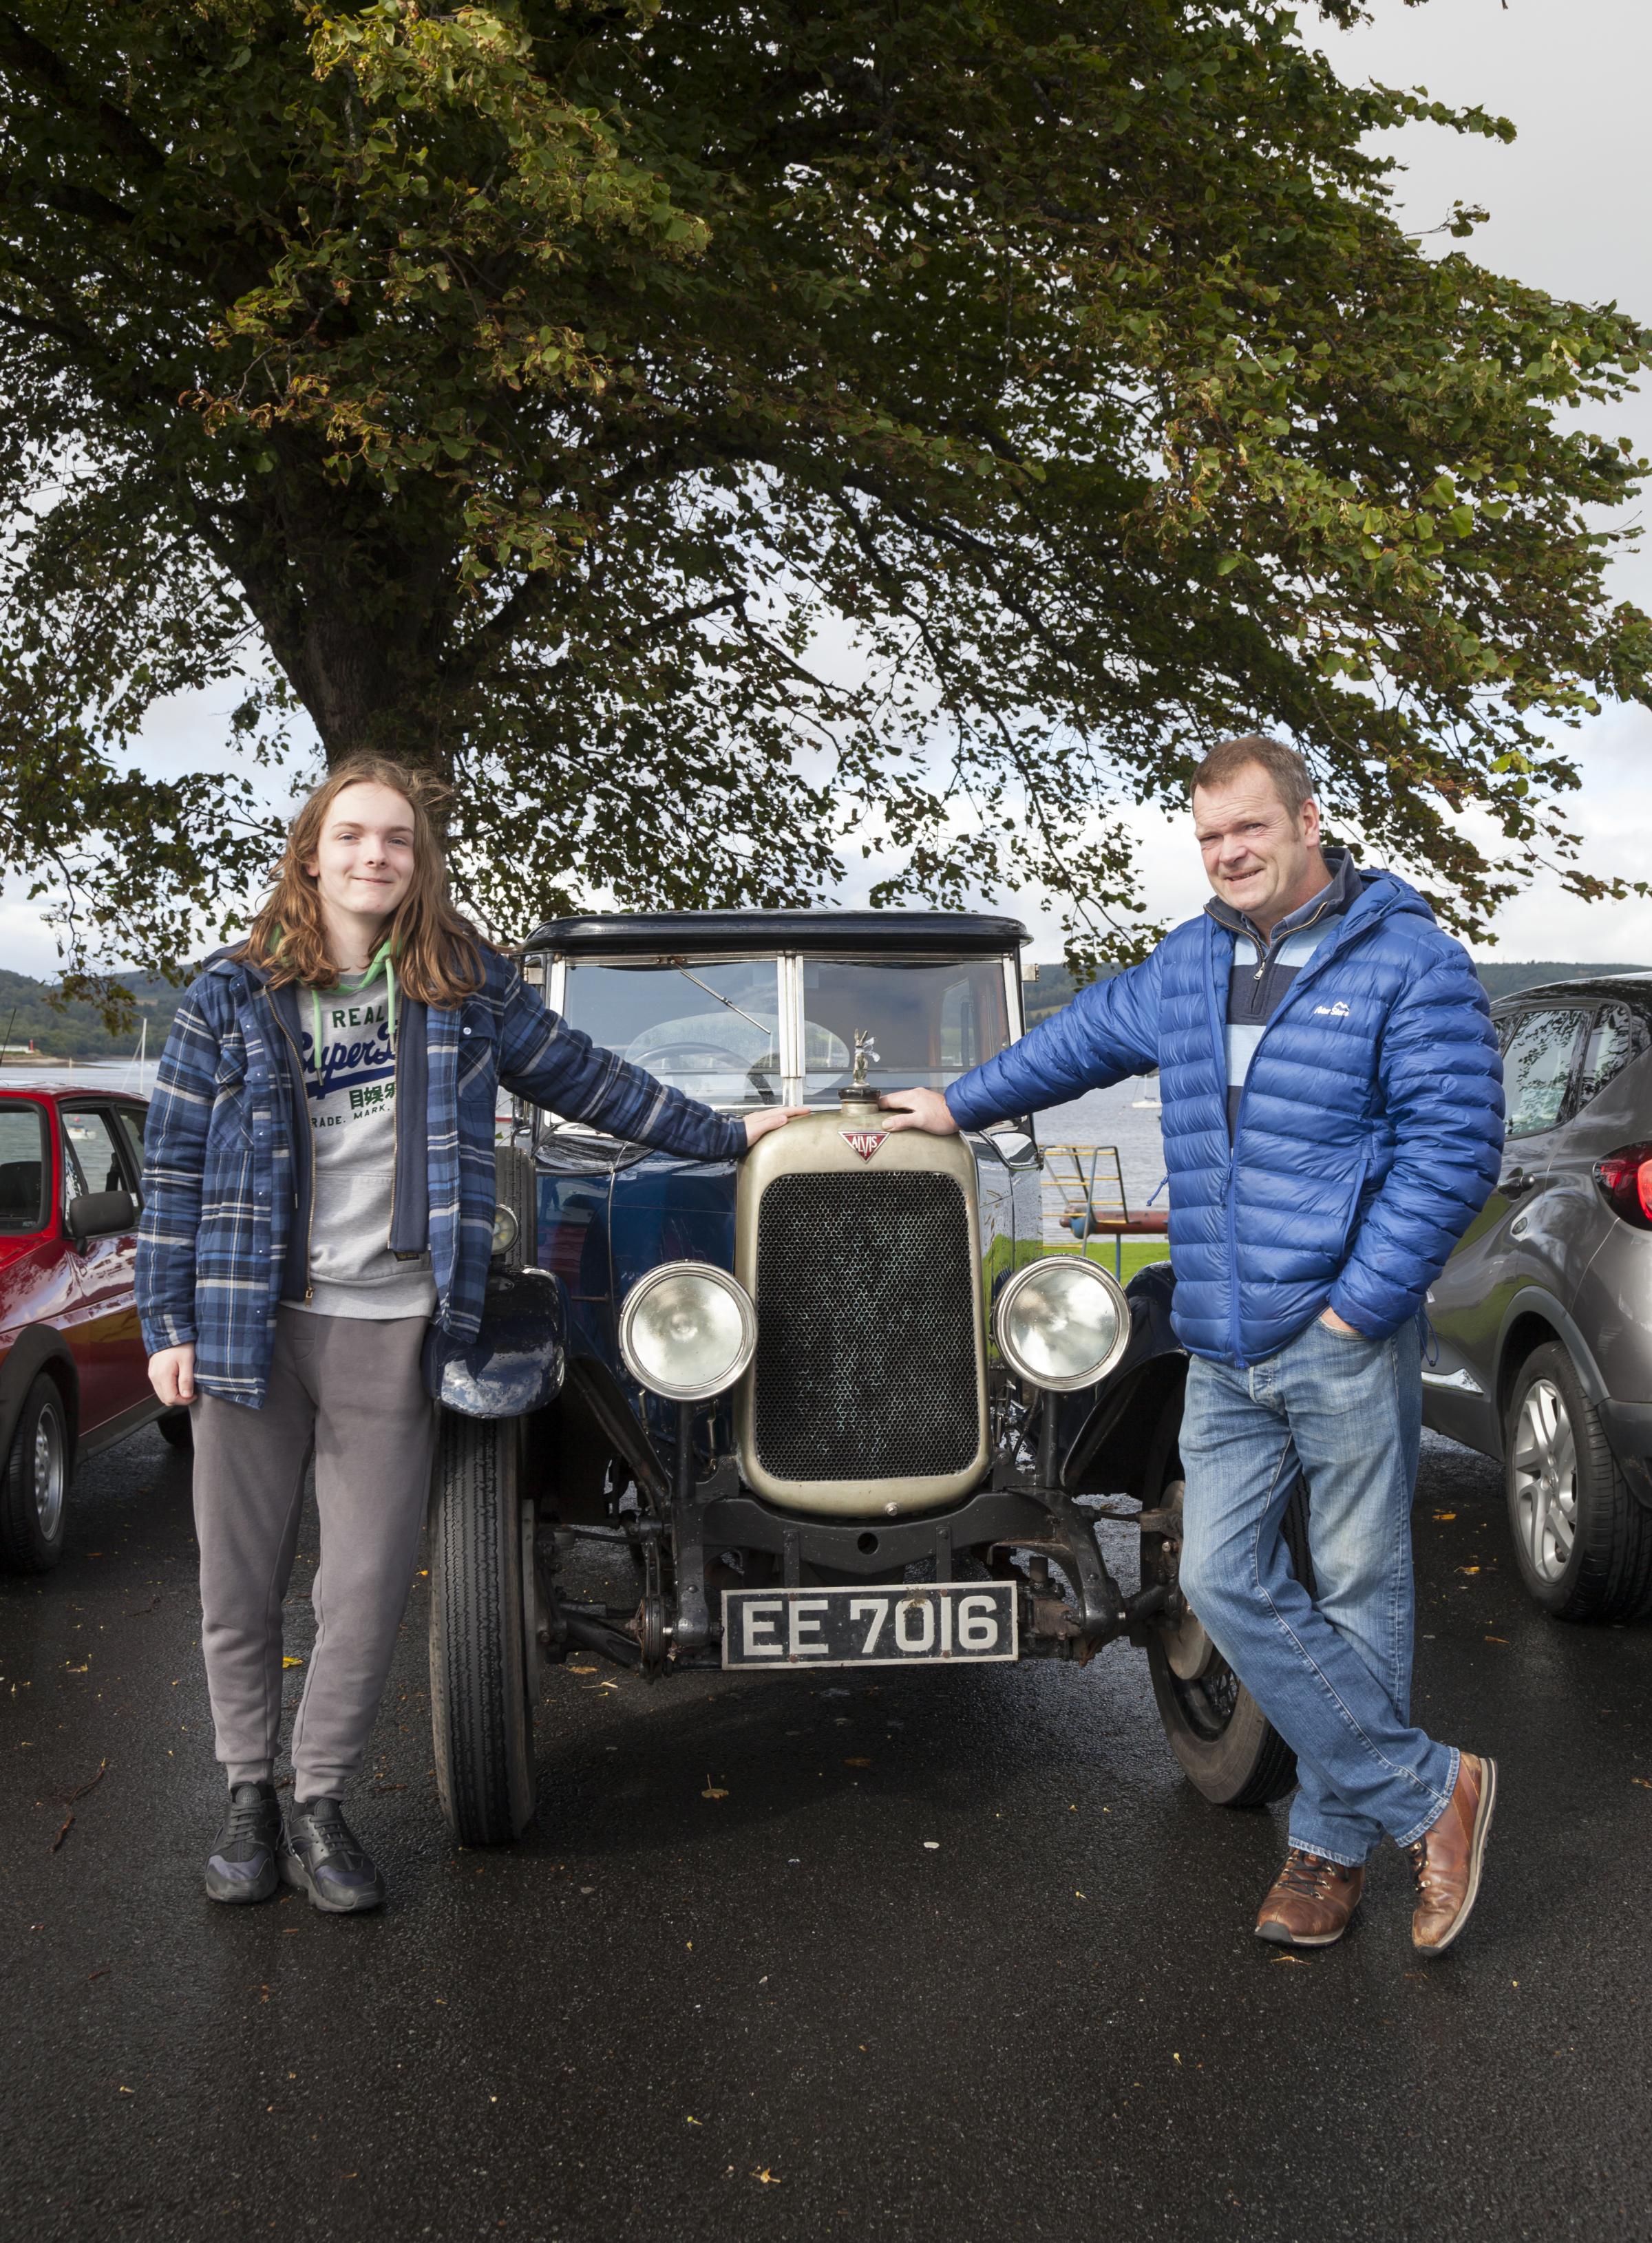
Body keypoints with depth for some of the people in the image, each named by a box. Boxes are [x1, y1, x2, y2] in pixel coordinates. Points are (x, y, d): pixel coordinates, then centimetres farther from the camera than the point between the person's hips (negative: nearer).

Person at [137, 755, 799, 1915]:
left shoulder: (468, 982, 6)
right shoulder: (232, 993, 3)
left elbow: (583, 1075, 14)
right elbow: (174, 1164, 4)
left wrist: (722, 1133, 14)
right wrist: (167, 1323, -1)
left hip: (392, 1328, 1)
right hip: (248, 1324, 0)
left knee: (368, 1586, 1)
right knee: (241, 1579, 8)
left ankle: (321, 1801, 18)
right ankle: (249, 1795, 25)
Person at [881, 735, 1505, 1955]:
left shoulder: (1407, 961, -6)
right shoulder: (1187, 965, 14)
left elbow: (1454, 1148, -11)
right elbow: (1084, 1037, 31)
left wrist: (1358, 1307, -14)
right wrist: (962, 1102, 37)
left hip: (1345, 1341, -6)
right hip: (1222, 1350, 6)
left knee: (1358, 1592, 4)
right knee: (1225, 1581, 1)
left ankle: (1335, 1840, 20)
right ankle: (1430, 1791, 12)